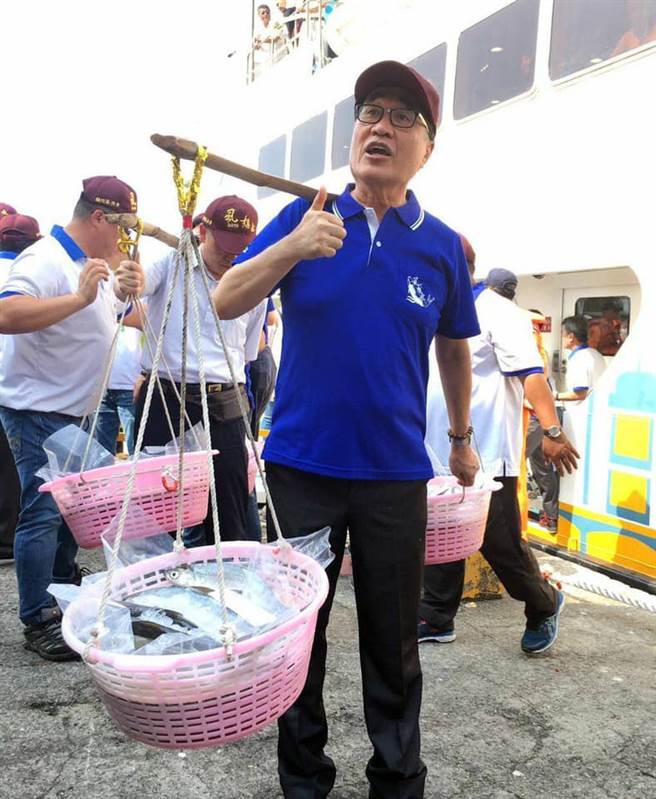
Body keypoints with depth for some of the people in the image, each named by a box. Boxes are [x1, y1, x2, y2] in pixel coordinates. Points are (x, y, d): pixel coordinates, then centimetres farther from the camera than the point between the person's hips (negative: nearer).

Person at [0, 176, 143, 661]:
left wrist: (119, 291, 8)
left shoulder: (91, 264, 13)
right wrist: (79, 297, -35)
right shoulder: (46, 260, -18)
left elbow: (99, 318, 28)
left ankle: (63, 586, 35)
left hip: (71, 410, 10)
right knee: (44, 512, -7)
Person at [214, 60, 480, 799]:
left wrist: (461, 439, 21)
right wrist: (291, 249, -27)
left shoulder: (442, 246, 0)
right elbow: (225, 303, -9)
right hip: (301, 465, 0)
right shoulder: (302, 218, -2)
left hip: (396, 473, 0)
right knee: (297, 631, 13)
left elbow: (454, 347, 13)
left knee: (392, 642, 12)